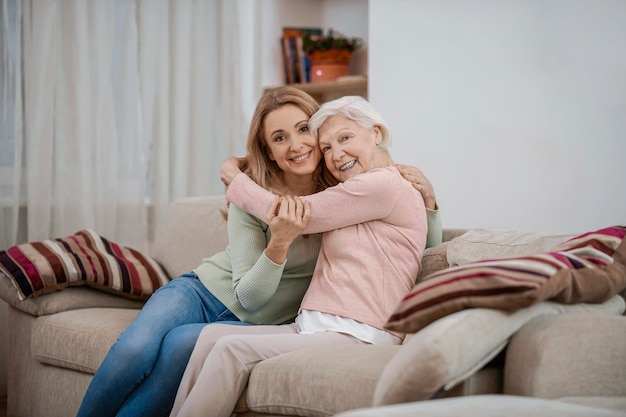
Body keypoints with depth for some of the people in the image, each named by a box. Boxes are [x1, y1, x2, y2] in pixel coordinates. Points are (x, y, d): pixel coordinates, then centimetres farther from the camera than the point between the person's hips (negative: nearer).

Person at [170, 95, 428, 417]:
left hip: (357, 337, -9)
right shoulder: (354, 194, 25)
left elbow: (300, 217, -3)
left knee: (233, 349, -22)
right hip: (313, 328, 9)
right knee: (213, 334, -8)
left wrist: (234, 179, 11)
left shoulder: (384, 185, -6)